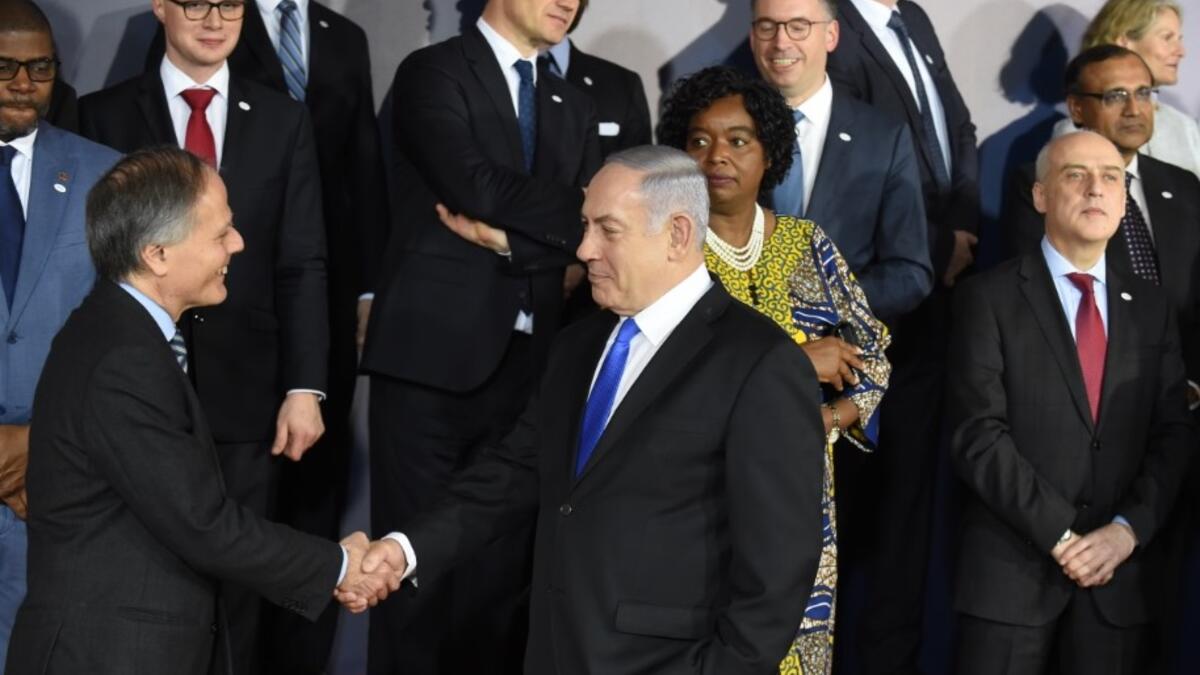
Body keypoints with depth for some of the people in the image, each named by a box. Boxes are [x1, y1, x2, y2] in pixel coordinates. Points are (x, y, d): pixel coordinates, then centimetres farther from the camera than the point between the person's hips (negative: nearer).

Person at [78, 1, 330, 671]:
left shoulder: (284, 120, 8)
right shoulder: (104, 115, 3)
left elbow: (304, 266, 4)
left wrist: (305, 388, -3)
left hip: (246, 394, 1)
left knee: (241, 582, 7)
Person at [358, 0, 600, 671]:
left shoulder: (575, 107, 18)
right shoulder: (433, 72, -1)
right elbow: (478, 186, -16)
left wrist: (507, 237, -9)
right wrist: (573, 214, -7)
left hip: (527, 366, 5)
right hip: (434, 357, -5)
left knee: (504, 571, 6)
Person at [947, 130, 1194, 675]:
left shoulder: (1150, 308, 13)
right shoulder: (990, 299, 0)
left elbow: (1173, 435, 7)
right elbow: (978, 436, -8)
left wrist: (1127, 529, -9)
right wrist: (1061, 536, -13)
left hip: (1120, 576, 3)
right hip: (1012, 571, -3)